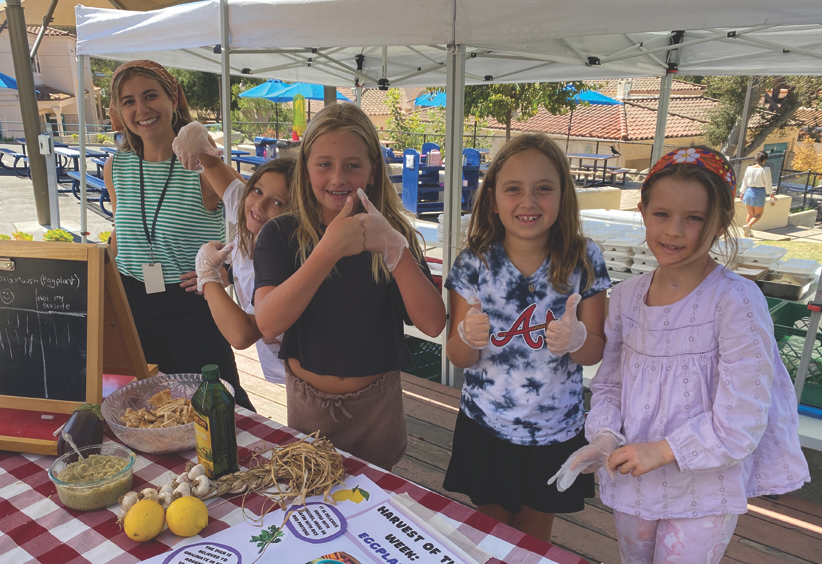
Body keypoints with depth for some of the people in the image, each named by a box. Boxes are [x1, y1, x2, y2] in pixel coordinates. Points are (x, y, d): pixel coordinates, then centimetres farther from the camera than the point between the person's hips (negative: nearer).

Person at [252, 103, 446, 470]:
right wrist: (329, 249, -34)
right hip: (307, 399, 0)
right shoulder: (281, 234, -9)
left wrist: (392, 246, -30)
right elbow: (268, 324, -25)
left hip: (376, 402, 1)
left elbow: (433, 324, -18)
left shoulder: (392, 233, -7)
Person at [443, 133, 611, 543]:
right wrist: (469, 337, -31)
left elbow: (595, 351, -6)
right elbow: (457, 358, -8)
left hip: (554, 433, 1)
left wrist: (574, 337, -28)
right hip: (485, 429, 0)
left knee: (535, 538, 22)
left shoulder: (584, 260, -12)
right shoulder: (474, 263, -13)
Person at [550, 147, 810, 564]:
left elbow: (742, 420, -20)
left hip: (704, 492, -4)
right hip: (631, 481, 5)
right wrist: (605, 436, -12)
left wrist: (664, 449, -22)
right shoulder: (626, 297, -4)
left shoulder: (736, 301, -20)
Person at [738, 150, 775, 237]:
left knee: (750, 213, 17)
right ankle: (748, 226, -16)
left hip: (749, 191, 4)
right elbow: (768, 184, -8)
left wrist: (742, 193, 20)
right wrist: (772, 196, 1)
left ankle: (748, 231, 16)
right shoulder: (765, 169, -13)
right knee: (758, 214, 8)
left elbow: (745, 182, 7)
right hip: (760, 192, -4)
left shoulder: (749, 168, -2)